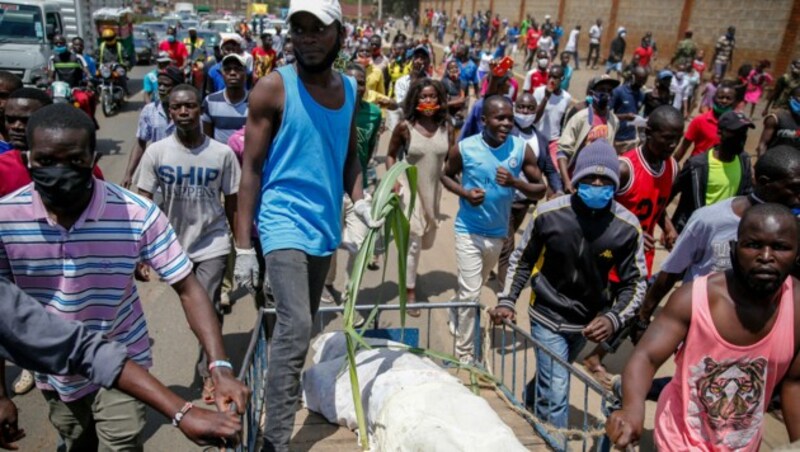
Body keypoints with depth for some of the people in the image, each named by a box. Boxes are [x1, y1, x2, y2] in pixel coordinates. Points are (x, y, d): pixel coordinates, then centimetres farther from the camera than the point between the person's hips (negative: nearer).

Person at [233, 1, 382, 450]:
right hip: (284, 221, -6)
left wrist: (360, 201, -4)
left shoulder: (349, 89, 6)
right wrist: (244, 246, -10)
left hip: (326, 225, 6)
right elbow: (251, 168, -8)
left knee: (302, 326, 19)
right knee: (295, 327, -16)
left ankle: (292, 393, 41)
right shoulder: (273, 88, -10)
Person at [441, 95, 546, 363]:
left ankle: (455, 313, 55)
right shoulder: (464, 148, -14)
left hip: (498, 232, 4)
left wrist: (515, 183, -27)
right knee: (471, 293, -6)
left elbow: (540, 191, -7)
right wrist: (465, 193, -17)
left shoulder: (522, 149, -11)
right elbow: (446, 175, 3)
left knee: (474, 286, 24)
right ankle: (464, 354, 10)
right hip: (469, 231, -3)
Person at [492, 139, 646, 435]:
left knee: (550, 381, 25)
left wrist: (614, 318, -24)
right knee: (556, 393, -8)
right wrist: (507, 300, -13)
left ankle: (530, 407, 55)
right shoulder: (548, 213, -20)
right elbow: (522, 259, -4)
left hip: (587, 320, 3)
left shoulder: (626, 227, -17)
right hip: (548, 315, -3)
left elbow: (635, 282, -7)